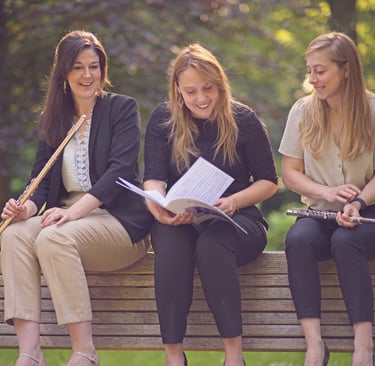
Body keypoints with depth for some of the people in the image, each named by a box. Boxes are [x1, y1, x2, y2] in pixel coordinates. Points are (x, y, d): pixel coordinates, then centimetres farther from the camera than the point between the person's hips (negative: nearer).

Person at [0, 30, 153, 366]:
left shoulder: (122, 108, 3)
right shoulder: (52, 120, 18)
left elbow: (120, 169, -10)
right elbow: (42, 179, 12)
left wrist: (75, 210, -24)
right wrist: (28, 207, -13)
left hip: (118, 219, -5)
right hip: (67, 215, 5)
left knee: (54, 239, -34)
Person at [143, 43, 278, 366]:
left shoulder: (243, 120, 1)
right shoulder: (163, 120, 5)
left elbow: (268, 182, 4)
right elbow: (153, 179, -3)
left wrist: (234, 201, -17)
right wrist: (160, 210, -27)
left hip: (237, 220, -1)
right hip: (179, 222, 1)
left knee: (211, 242, -37)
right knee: (170, 241, -35)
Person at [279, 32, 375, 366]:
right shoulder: (303, 111, 6)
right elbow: (290, 173, 6)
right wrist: (326, 193, -13)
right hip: (320, 213, 2)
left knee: (345, 241, -36)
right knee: (297, 239, -32)